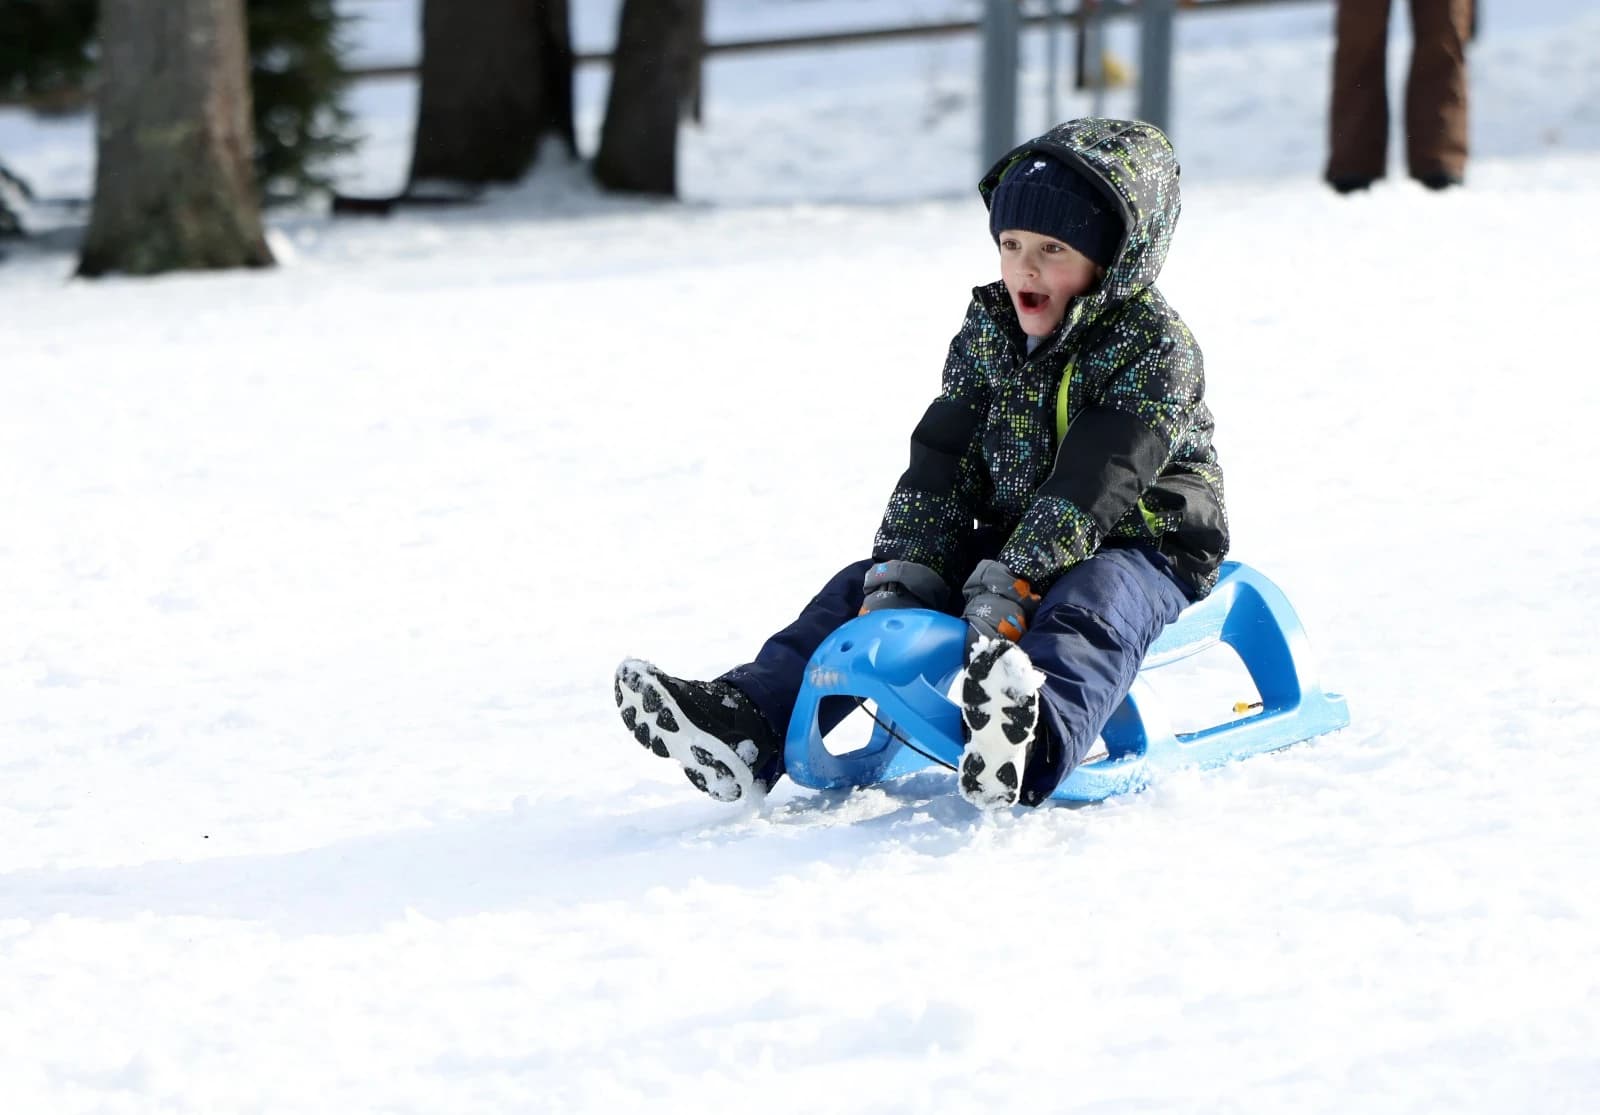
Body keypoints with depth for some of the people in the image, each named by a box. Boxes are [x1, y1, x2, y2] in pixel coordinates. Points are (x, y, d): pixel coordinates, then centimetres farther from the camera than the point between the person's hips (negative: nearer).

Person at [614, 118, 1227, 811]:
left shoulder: (1154, 348, -17)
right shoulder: (988, 331, 5)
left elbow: (1094, 482, -27)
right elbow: (942, 465, 1)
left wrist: (1011, 585, -35)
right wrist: (907, 571, -13)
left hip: (1140, 546, -7)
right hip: (1009, 540, 8)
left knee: (1088, 610, -39)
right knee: (865, 588, -5)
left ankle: (1030, 755, -71)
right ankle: (748, 725, -19)